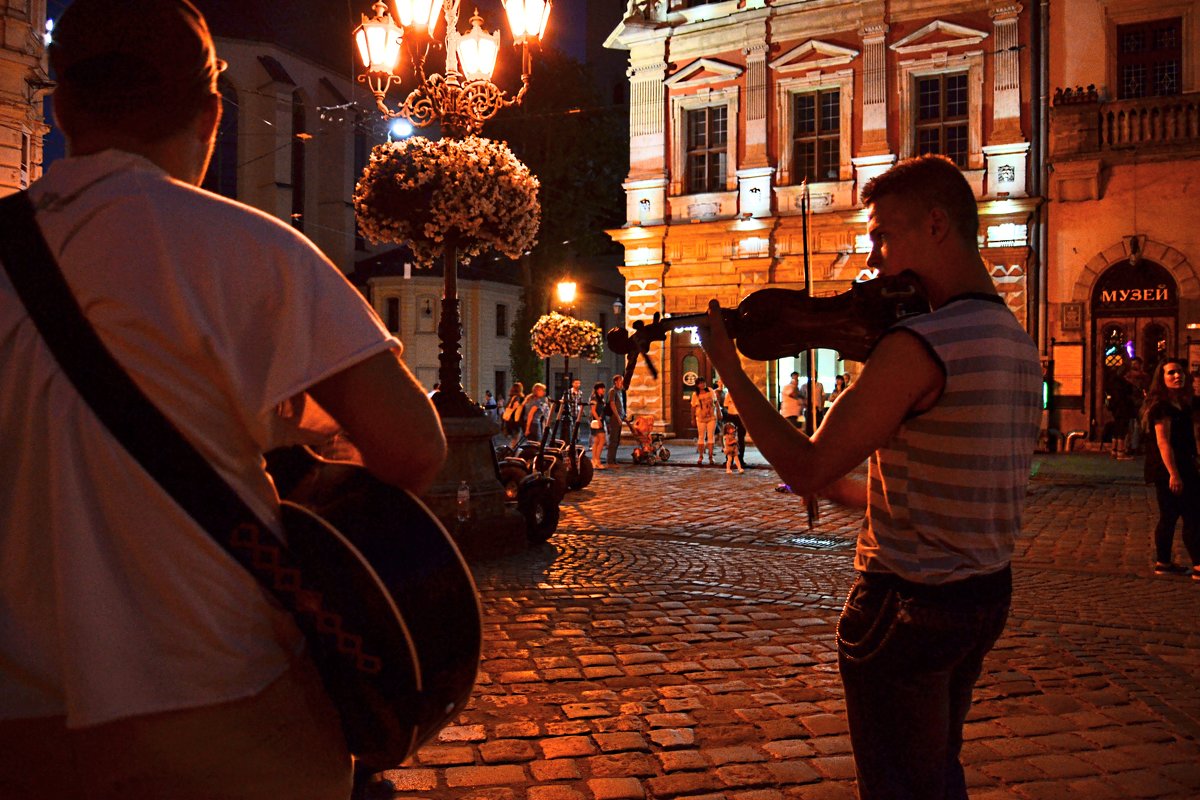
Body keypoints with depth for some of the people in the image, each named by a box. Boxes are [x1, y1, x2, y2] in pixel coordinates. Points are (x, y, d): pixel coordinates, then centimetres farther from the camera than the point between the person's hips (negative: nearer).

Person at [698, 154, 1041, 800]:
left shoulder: (916, 345, -24)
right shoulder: (1018, 342, 6)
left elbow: (806, 469, -20)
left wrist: (730, 371, -11)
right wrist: (846, 490, 15)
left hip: (908, 604, -9)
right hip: (988, 595, 9)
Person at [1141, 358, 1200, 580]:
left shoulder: (1181, 402, 15)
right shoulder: (1163, 405, -15)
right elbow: (1163, 441, -21)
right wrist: (1174, 474, -26)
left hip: (1181, 466, 10)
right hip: (1168, 468, -10)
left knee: (1170, 516, 13)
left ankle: (1163, 562, 19)